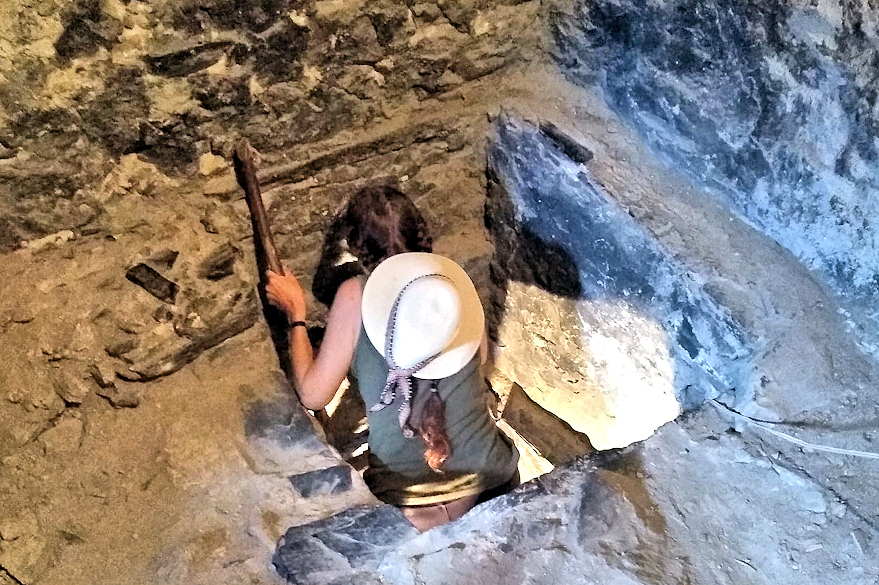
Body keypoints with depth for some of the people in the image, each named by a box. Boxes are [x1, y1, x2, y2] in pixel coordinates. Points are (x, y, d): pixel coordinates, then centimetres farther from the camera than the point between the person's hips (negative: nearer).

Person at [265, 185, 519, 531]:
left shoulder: (355, 294, -8)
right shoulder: (452, 279, 1)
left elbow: (313, 395, -3)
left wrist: (296, 314, 10)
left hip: (405, 498, -3)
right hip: (488, 480, 4)